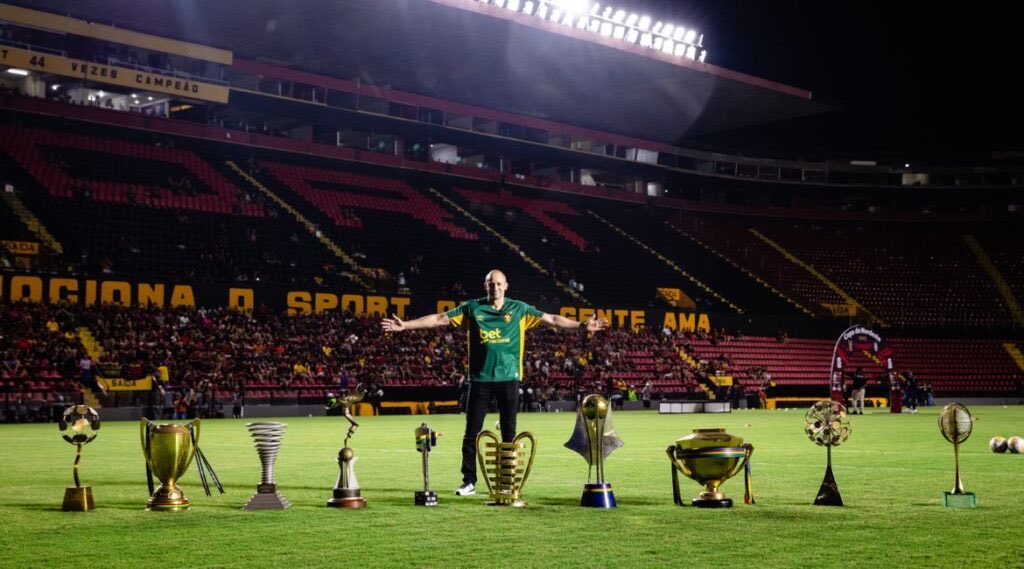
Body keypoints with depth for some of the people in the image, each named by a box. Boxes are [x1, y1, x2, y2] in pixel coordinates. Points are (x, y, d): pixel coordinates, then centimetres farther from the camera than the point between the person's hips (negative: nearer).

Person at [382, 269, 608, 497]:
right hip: (480, 379, 0)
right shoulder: (472, 308, 5)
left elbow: (551, 319, 5)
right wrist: (405, 325, -1)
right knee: (472, 433, 1)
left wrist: (582, 326, -3)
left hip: (508, 378, 0)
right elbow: (439, 318, 4)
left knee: (509, 433, 5)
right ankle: (469, 481, 9)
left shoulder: (519, 309, 6)